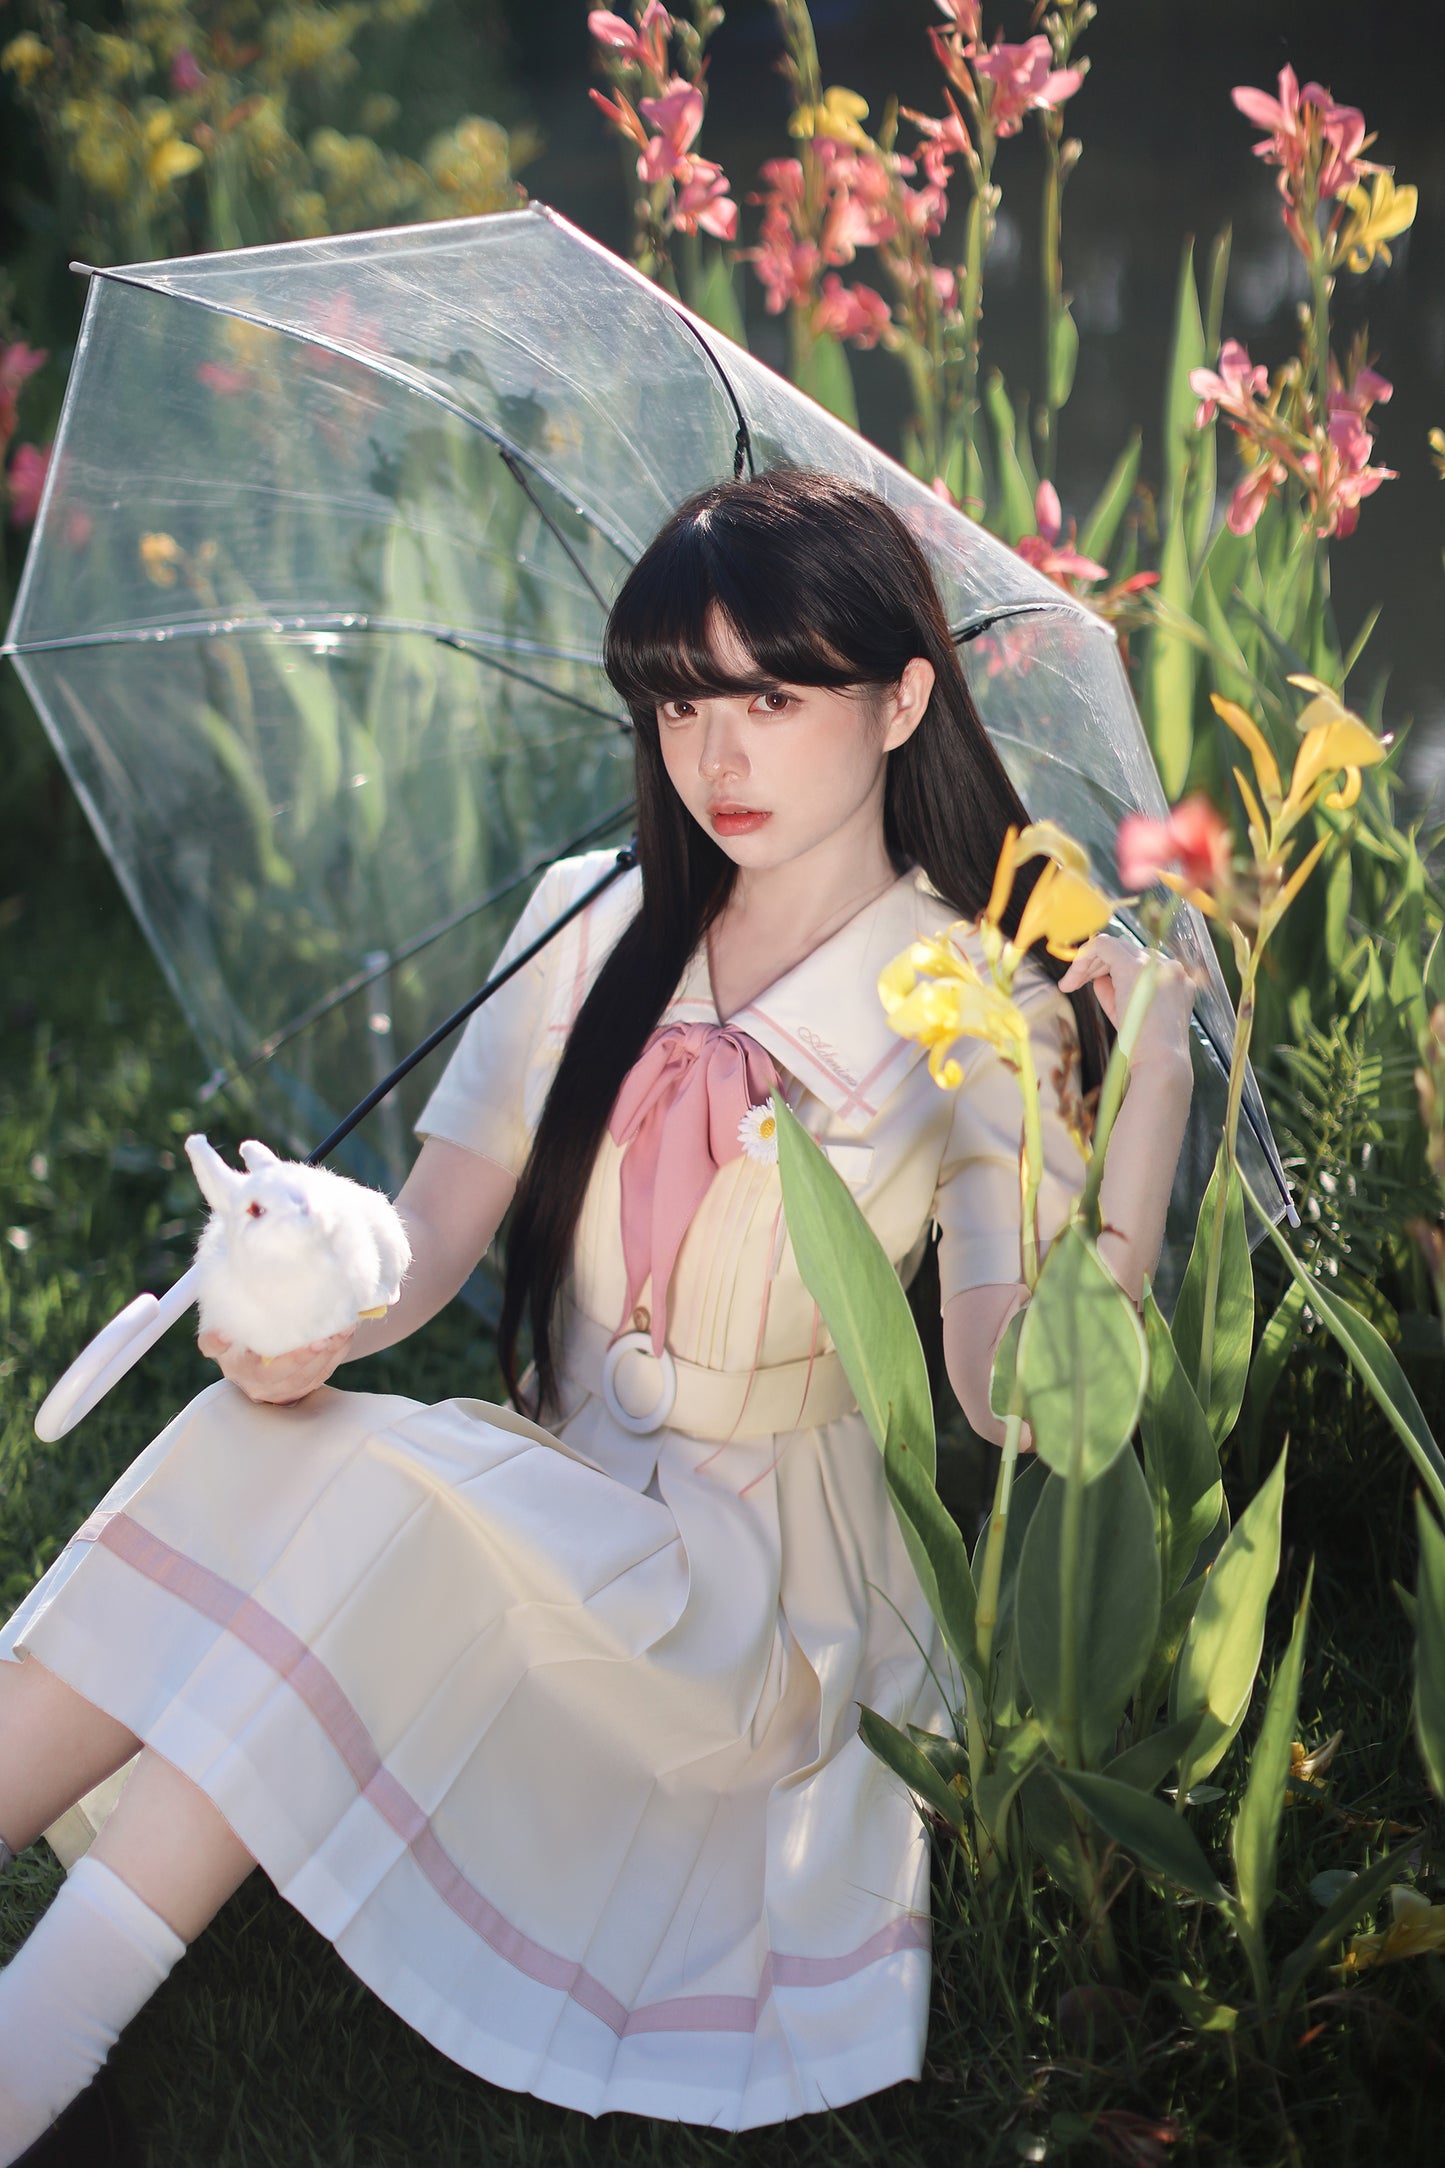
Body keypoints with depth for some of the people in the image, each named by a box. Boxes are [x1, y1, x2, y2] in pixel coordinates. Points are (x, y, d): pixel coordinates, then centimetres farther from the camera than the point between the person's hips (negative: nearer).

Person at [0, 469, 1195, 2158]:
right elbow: (436, 1220, 1)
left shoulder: (980, 1016, -5)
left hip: (764, 1580, -4)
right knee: (248, 1442, -26)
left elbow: (1019, 1390, -17)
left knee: (374, 1504, -31)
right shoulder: (591, 927, 7)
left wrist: (1155, 1081, -26)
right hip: (546, 1497, 4)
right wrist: (317, 1316, -21)